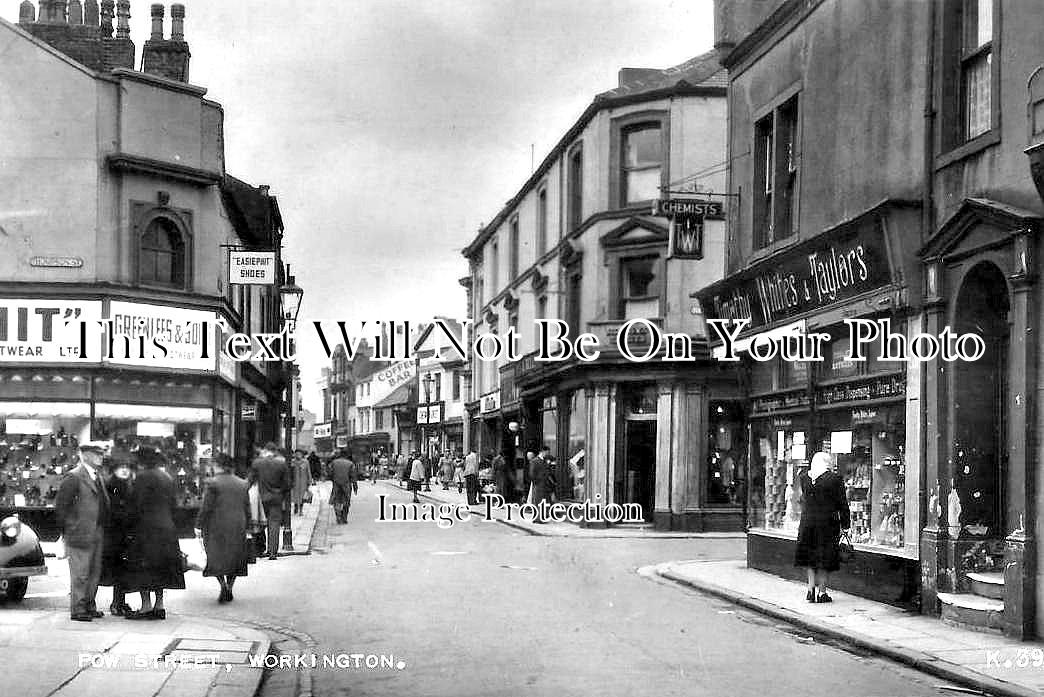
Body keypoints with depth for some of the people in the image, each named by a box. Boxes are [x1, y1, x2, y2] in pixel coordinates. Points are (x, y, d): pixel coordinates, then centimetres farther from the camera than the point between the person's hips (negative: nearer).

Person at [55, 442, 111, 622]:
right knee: (80, 574, -3)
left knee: (94, 573, 12)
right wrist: (66, 529, -10)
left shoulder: (97, 477, 16)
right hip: (80, 533, -8)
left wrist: (101, 529, 15)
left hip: (96, 535, 8)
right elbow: (60, 505, -13)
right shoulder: (74, 477, -12)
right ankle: (77, 609, 3)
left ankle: (89, 606, 22)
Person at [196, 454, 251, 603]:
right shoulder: (242, 484, 6)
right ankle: (229, 589, 12)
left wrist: (199, 526, -3)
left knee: (216, 557, 6)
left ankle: (223, 585, -12)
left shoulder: (212, 483, -9)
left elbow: (206, 508, -11)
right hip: (237, 527, 4)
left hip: (216, 527, -4)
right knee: (234, 558, 13)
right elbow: (247, 509, 8)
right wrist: (246, 528, 16)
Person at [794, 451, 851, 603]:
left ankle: (811, 588, 6)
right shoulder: (835, 479, -10)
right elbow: (842, 503, -6)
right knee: (825, 559, 6)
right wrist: (845, 523, 1)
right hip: (828, 523, -3)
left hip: (807, 521, 3)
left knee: (810, 557, 16)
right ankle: (822, 592, 9)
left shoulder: (803, 478, 1)